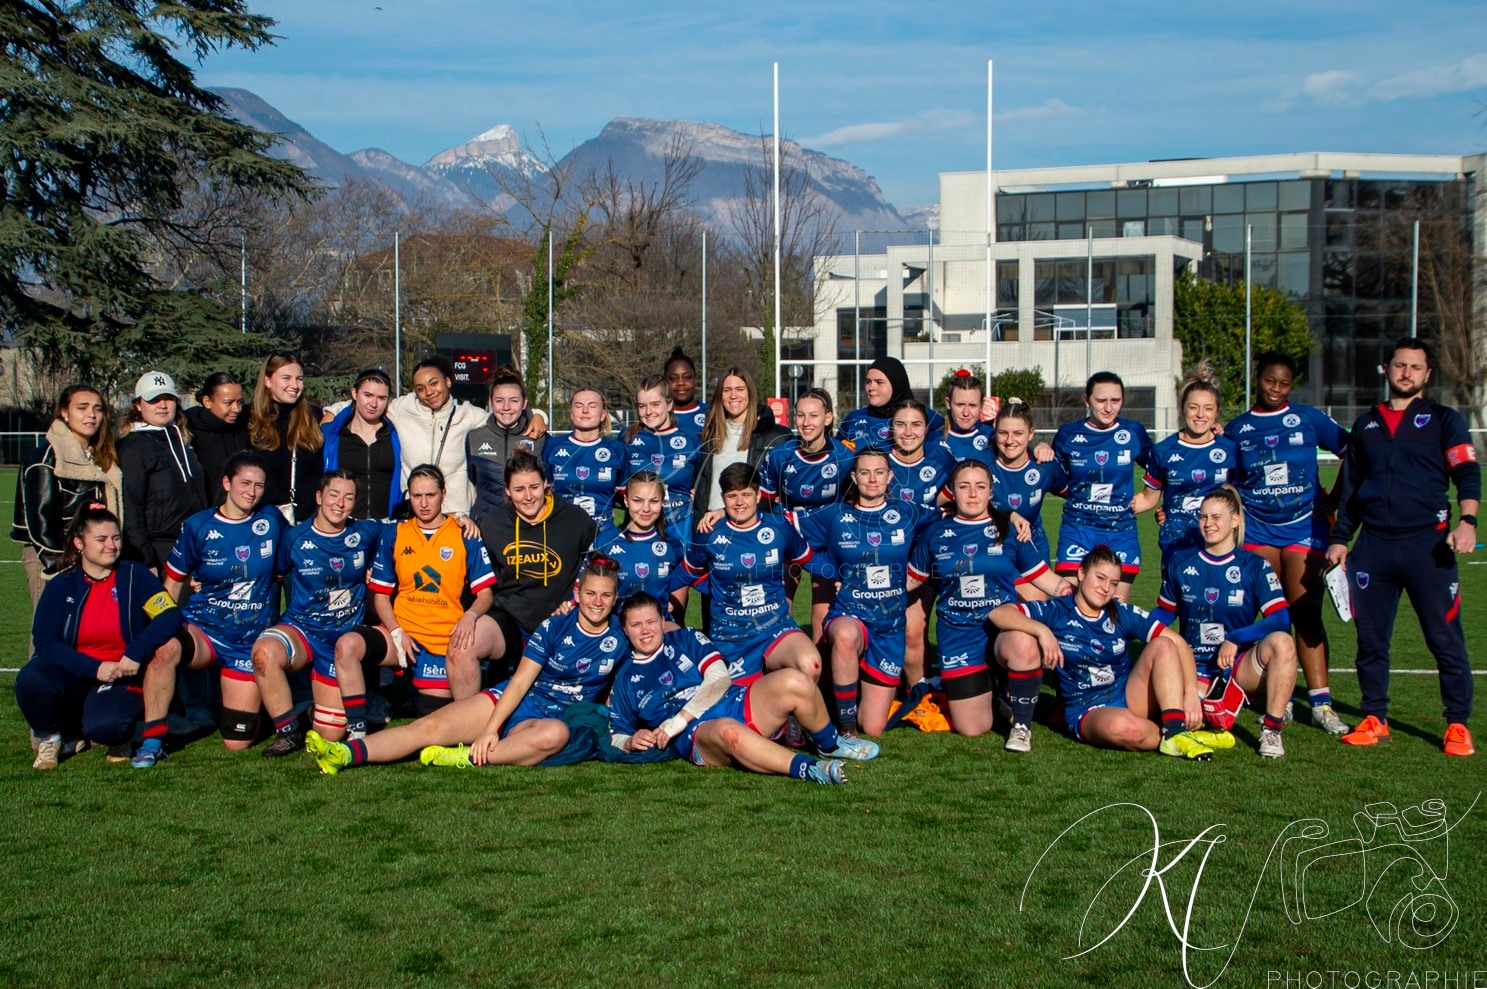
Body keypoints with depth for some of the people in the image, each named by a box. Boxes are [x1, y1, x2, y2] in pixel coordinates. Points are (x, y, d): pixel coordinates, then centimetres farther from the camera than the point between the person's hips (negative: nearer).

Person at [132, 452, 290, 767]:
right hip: (202, 628, -1)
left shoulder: (272, 520, -1)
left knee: (237, 743, -1)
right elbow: (173, 581, 5)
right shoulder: (198, 527, -2)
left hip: (251, 643, 1)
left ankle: (252, 699, 35)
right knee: (165, 649, -39)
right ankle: (152, 741, -23)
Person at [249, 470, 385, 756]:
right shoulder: (295, 538, -4)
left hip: (344, 637, 1)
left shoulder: (367, 533, -1)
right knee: (265, 652, -38)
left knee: (330, 732, -3)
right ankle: (289, 732, -16)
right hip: (301, 628, -1)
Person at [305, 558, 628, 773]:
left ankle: (468, 759, -38)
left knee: (556, 734, -41)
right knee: (431, 726, -20)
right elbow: (520, 681, -5)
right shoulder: (554, 627, 1)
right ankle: (345, 753, -33)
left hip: (551, 719, -1)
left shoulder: (618, 640, 2)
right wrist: (489, 728, -15)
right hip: (509, 703, 1)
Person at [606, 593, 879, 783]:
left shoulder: (685, 639, 18)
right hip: (698, 737, -3)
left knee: (793, 682, -26)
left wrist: (678, 720, -7)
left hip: (738, 704, 3)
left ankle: (830, 745, -1)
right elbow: (615, 738, 22)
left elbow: (719, 678, 3)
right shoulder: (624, 681, 19)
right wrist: (632, 741, -5)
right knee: (727, 730, -42)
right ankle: (807, 769, -47)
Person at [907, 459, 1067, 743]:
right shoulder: (934, 535, 8)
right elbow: (910, 579, 16)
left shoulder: (1010, 531, 5)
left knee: (1023, 647, -41)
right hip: (959, 635, 1)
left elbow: (1043, 577, 8)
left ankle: (1022, 725, -16)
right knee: (971, 728, -5)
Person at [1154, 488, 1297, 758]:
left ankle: (1271, 729, -18)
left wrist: (1235, 639, -24)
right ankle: (1216, 709, 11)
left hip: (1239, 665, -1)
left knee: (1281, 642, -33)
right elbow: (1164, 614, 17)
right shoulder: (1181, 564, 7)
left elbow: (1281, 619, -12)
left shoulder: (1254, 566, 0)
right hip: (1194, 668, 2)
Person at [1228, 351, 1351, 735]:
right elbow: (1227, 480, 15)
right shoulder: (1237, 427, 8)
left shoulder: (1308, 418, 3)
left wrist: (1335, 499, 2)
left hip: (1303, 525, -1)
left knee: (1305, 612, -6)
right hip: (1257, 527, 2)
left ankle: (1320, 703, -5)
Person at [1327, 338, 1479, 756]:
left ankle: (1458, 725, 6)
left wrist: (1466, 521, -19)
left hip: (1428, 544, -3)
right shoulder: (1366, 425, 18)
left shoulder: (1443, 420, 7)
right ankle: (1374, 720, 15)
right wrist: (1339, 539, 15)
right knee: (1370, 638, 5)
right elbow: (1351, 488, 22)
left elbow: (1468, 474, -2)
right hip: (1373, 545, 4)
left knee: (1445, 639, -3)